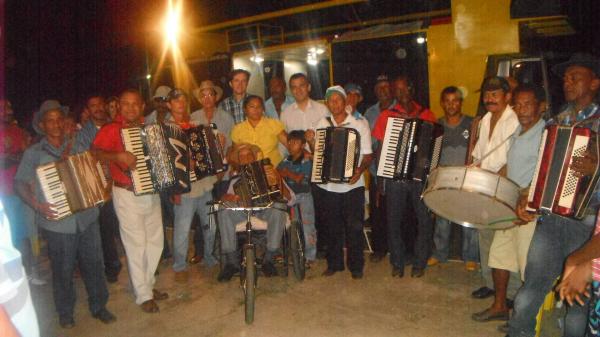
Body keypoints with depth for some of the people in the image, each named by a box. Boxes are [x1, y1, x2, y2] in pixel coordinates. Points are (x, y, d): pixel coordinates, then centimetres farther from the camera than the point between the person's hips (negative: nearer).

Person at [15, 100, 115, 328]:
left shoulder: (75, 148, 10)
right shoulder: (33, 153, -1)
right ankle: (65, 312, 28)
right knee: (63, 270, 9)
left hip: (87, 218, 3)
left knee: (94, 264, 9)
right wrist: (37, 205, -17)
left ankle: (99, 306, 25)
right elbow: (20, 183, -3)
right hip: (58, 222, -3)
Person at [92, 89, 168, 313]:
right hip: (127, 195, -6)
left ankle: (147, 283, 32)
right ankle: (143, 295, 15)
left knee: (155, 241, 13)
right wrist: (118, 156, -33)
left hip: (152, 192, 6)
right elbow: (94, 152, -19)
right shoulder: (112, 129, -8)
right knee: (136, 244, 1)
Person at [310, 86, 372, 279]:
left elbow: (367, 155, -2)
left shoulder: (360, 123, 1)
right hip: (328, 185, 3)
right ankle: (334, 263, 27)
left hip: (352, 185, -2)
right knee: (332, 227, 12)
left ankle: (356, 266, 18)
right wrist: (311, 143, -6)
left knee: (354, 227, 2)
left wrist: (360, 169, -20)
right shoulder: (322, 124, 7)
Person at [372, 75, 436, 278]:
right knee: (394, 221, 4)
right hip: (395, 177, 0)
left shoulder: (427, 115, 8)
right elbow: (380, 149, 7)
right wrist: (380, 178, 3)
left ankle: (419, 263, 17)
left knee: (425, 220, -1)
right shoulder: (386, 116, 6)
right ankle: (397, 263, 20)